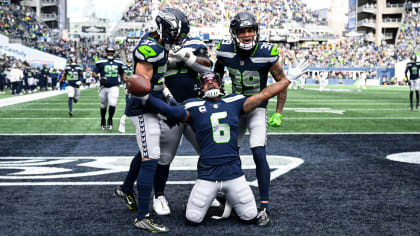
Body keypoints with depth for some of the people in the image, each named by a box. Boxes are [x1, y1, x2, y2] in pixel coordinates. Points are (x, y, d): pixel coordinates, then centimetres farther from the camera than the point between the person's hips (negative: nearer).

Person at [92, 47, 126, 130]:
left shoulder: (118, 63, 10)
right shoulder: (101, 63, -1)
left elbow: (122, 74, 23)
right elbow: (94, 73, -3)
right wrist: (99, 78, -22)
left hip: (114, 87, 1)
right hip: (104, 87, -1)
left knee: (112, 104, -15)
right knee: (103, 106, 10)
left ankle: (110, 120, 9)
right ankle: (103, 121, 32)